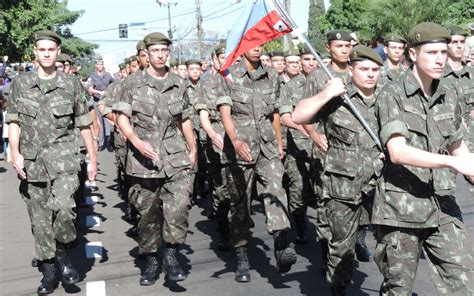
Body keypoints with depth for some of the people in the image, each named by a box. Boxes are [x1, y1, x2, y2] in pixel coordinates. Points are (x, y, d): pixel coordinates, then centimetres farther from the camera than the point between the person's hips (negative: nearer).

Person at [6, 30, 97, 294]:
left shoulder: (71, 84, 3)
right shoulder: (20, 84, 6)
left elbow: (84, 124, 6)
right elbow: (14, 122, 4)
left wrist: (93, 158, 6)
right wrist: (15, 153, -10)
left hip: (64, 159, -2)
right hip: (31, 161, 2)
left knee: (63, 207, -23)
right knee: (39, 219, 7)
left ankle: (63, 253, 3)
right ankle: (49, 271, 22)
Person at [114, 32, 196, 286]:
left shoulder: (179, 83, 10)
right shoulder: (132, 83, 2)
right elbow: (122, 118, -1)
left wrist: (193, 150, 18)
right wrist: (137, 142, -17)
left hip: (176, 157, 1)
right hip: (144, 159, -1)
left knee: (178, 206, -16)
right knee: (148, 213, 8)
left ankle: (171, 254, 1)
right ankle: (150, 260, 24)